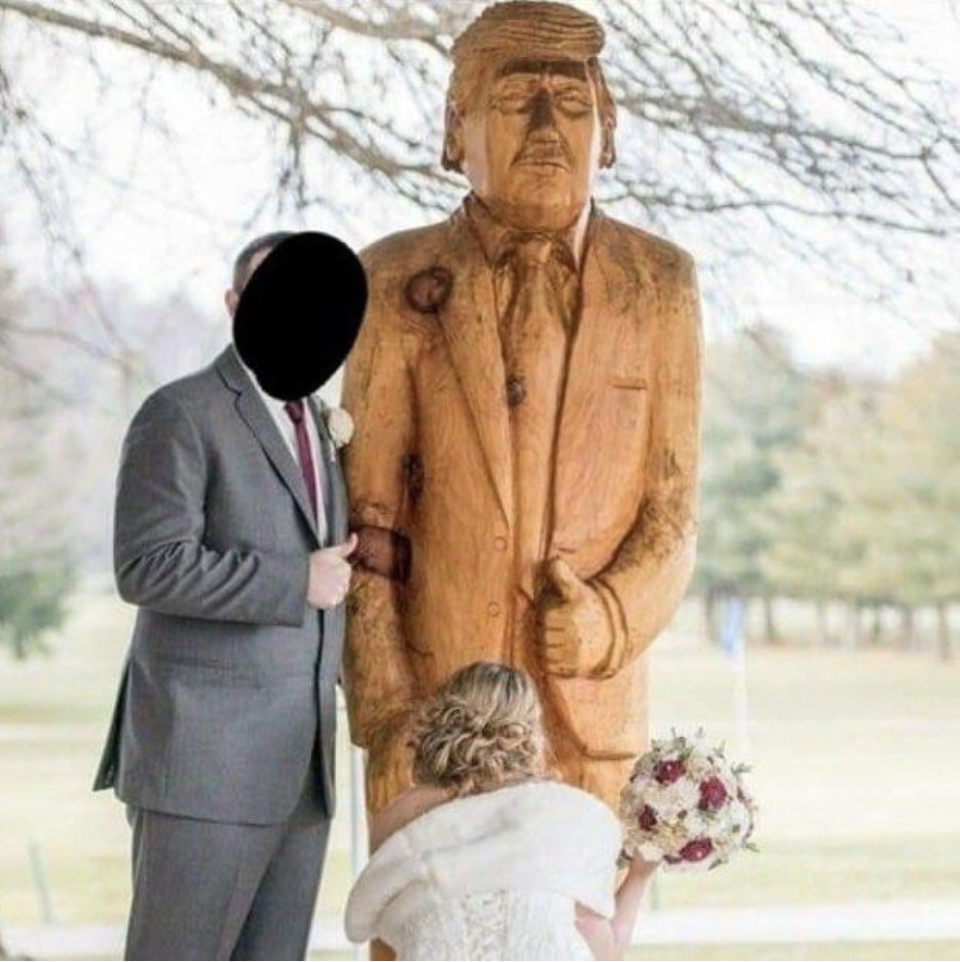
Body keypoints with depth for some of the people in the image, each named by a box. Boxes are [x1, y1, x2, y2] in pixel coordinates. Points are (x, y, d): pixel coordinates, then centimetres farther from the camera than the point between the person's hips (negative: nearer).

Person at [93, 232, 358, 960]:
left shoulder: (319, 423, 17)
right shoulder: (180, 415, -7)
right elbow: (148, 568, -18)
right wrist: (295, 585, -16)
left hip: (298, 765, 7)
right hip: (202, 760, -7)